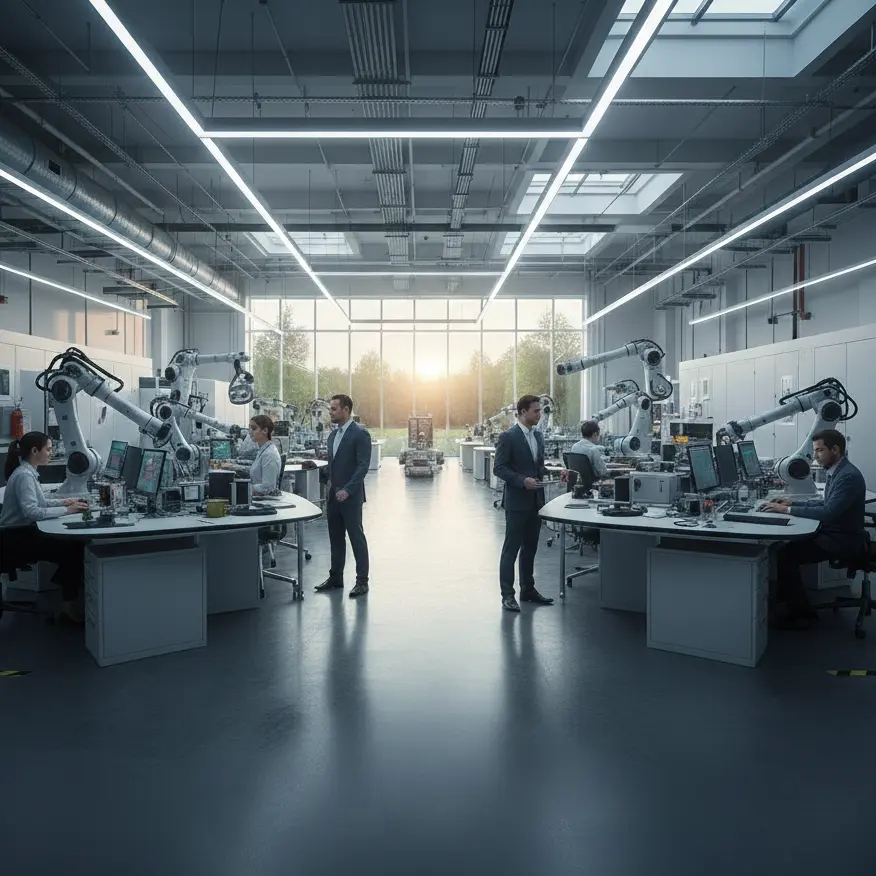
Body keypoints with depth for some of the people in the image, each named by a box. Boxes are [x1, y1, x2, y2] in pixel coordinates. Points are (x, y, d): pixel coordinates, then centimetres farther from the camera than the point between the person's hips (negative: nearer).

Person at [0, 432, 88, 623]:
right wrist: (66, 510, -25)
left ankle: (62, 580, 12)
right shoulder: (24, 475, -21)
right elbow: (31, 512, -30)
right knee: (73, 548, -13)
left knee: (75, 542, -3)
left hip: (25, 532, 9)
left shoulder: (29, 472, 9)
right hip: (18, 538, -9)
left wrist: (63, 502, 6)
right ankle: (69, 605, -4)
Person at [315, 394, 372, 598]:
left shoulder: (360, 434, -12)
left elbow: (363, 466, -18)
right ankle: (336, 577, 25)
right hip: (333, 495, 8)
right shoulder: (333, 434, 13)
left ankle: (362, 581, 9)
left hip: (350, 497, -8)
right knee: (335, 538, 14)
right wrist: (322, 473, 2)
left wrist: (347, 490, -24)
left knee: (357, 537, 1)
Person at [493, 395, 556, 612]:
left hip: (536, 500, 7)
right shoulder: (508, 436, -11)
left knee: (530, 547, 15)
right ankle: (507, 595, 6)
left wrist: (547, 472, 1)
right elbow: (499, 468, -14)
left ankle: (528, 590, 25)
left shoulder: (538, 436, 11)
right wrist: (522, 480, -24)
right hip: (517, 501, -7)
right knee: (511, 548, 0)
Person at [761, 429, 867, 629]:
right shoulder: (836, 471, 9)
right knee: (787, 547, -1)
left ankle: (801, 613, -5)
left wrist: (788, 510, -26)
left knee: (786, 555, -18)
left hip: (842, 539, -9)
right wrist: (792, 502, 9)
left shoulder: (849, 476, -23)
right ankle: (787, 606, 5)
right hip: (832, 533, 9)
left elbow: (828, 512, -30)